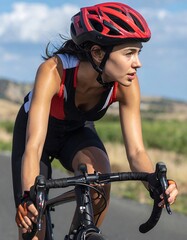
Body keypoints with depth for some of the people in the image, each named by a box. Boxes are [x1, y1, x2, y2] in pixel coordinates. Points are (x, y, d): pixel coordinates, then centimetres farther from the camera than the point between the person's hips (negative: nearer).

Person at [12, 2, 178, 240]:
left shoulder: (125, 84, -28)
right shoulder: (53, 71, -39)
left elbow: (136, 151, -27)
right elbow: (33, 147, -45)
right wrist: (28, 198, -61)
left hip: (78, 132, 2)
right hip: (38, 129, -2)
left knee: (99, 173, -31)